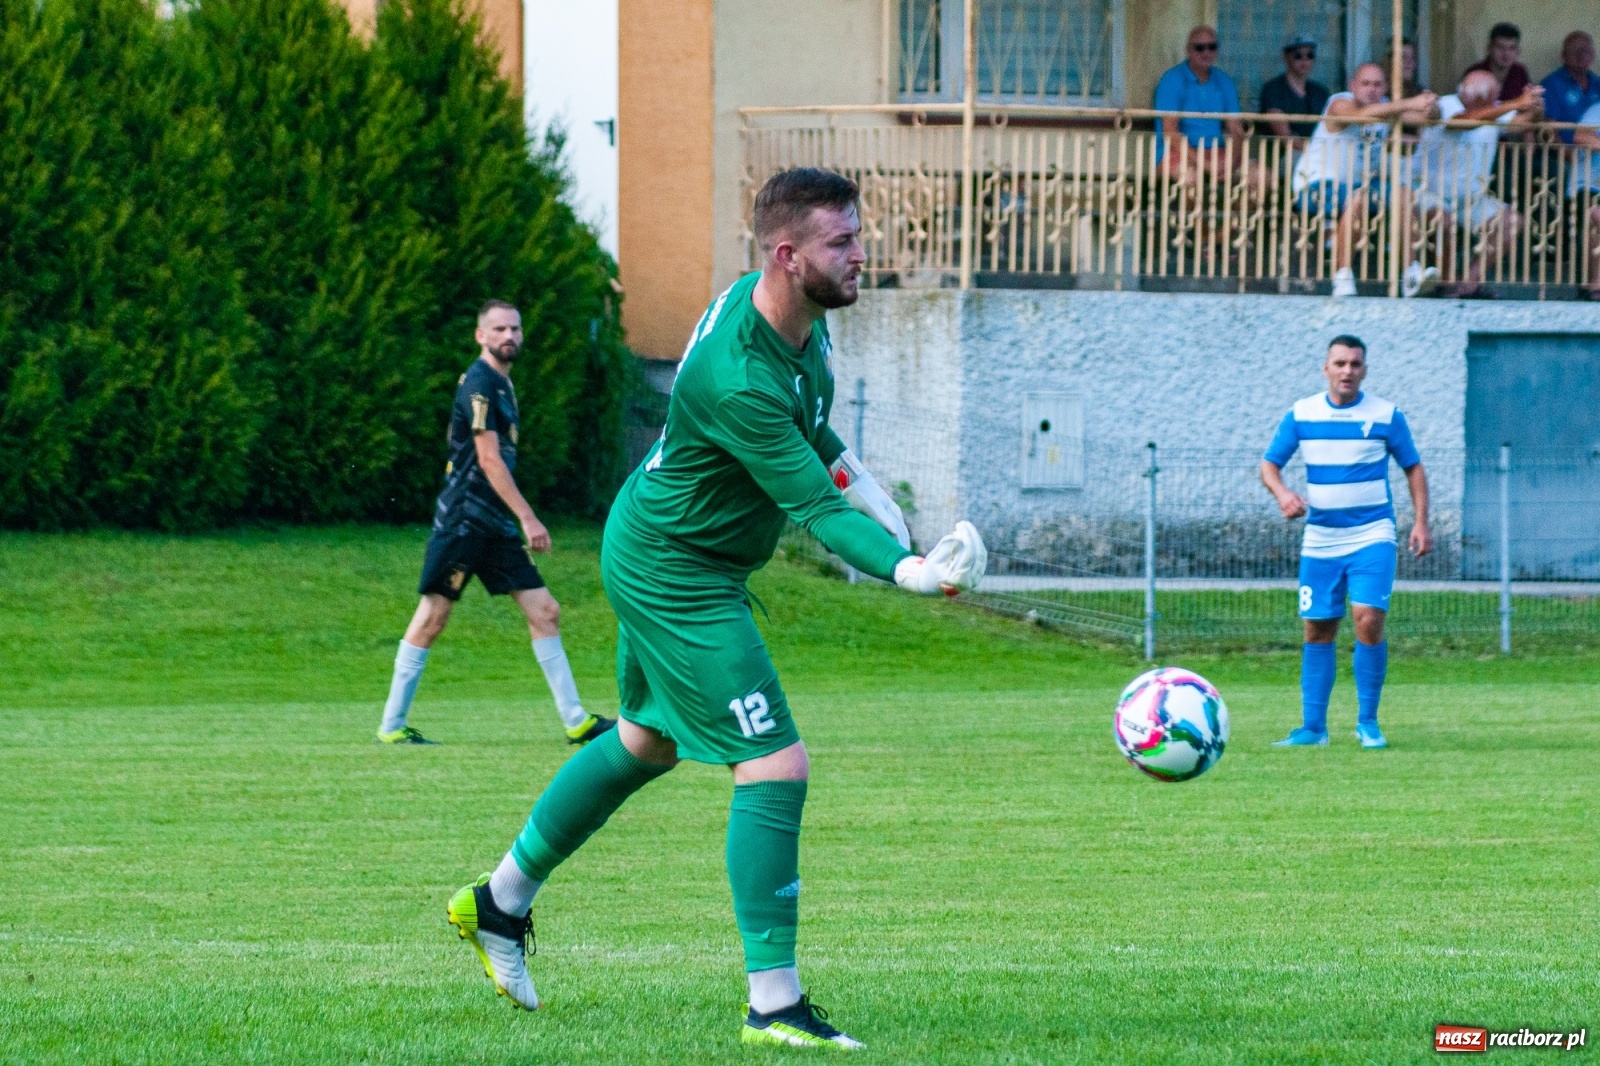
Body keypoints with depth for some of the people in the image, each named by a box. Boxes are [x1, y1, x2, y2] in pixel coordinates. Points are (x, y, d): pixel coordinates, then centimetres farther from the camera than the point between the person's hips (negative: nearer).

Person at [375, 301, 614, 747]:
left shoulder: (501, 383, 16)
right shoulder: (480, 383, -12)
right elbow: (488, 459, -18)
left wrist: (520, 521, 22)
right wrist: (528, 518, -20)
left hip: (496, 523, 9)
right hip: (463, 517, -9)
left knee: (544, 611, 4)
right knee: (433, 616, -5)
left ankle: (575, 720, 6)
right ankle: (392, 724, 1)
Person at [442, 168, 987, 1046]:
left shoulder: (798, 315, -5)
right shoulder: (738, 379, -35)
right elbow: (816, 512, -35)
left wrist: (850, 473, 16)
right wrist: (909, 571, -46)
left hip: (652, 552, 11)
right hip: (678, 576, -11)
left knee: (648, 743, 27)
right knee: (776, 768, -12)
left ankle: (501, 901, 43)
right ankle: (774, 1003, -8)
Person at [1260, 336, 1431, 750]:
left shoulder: (1386, 416, -1)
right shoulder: (1300, 415, 3)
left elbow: (1413, 468, 8)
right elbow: (1269, 464, 8)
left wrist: (1421, 522, -2)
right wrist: (1282, 493, -14)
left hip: (1372, 537, -2)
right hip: (1320, 541, 2)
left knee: (1369, 621, -17)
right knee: (1317, 631, 3)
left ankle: (1367, 722, -4)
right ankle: (1313, 727, 11)